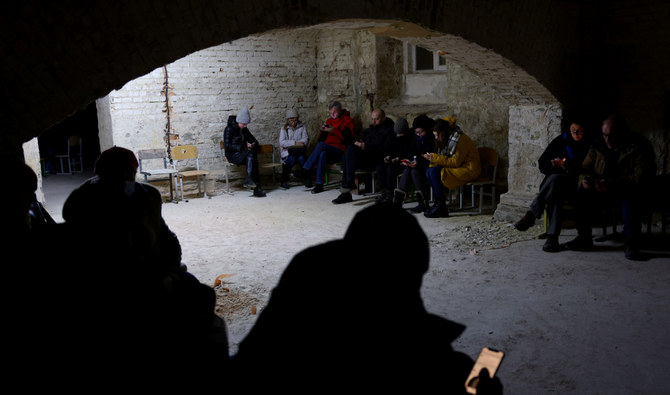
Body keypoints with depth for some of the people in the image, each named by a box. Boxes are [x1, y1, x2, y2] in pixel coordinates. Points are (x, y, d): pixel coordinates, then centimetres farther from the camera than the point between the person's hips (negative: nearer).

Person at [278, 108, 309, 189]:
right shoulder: (284, 128, 7)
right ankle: (284, 181, -19)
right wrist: (295, 143, -17)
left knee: (301, 158, -33)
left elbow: (305, 140, -4)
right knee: (292, 159, -34)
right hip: (288, 153, -1)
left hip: (300, 151, 1)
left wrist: (290, 145, -12)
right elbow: (281, 143, -6)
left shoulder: (302, 127, 8)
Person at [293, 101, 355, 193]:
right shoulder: (329, 121, 22)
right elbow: (321, 139, 20)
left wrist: (334, 131, -15)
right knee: (322, 153, -35)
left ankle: (305, 170, -32)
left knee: (321, 145, -32)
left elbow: (348, 139, -7)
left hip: (340, 151, -4)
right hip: (328, 151, 4)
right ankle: (319, 184, -40)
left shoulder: (348, 121, 8)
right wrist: (322, 131, -1)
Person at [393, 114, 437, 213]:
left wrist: (418, 162, -30)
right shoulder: (415, 138, 8)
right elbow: (411, 152, 8)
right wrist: (407, 160, -13)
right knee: (407, 170, -23)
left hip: (428, 165, -6)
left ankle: (423, 203, -27)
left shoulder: (432, 138, -12)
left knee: (414, 171, -30)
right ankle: (397, 201, -28)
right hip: (417, 164, 6)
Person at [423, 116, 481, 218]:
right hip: (457, 167, 9)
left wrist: (435, 158, -19)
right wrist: (432, 158, -6)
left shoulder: (461, 139, -18)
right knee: (429, 171, -9)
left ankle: (441, 208, -19)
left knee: (435, 172, -25)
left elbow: (455, 162, -22)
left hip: (468, 169, -9)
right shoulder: (447, 139, 10)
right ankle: (437, 202, -8)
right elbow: (446, 158, 14)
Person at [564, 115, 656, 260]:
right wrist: (584, 180, -17)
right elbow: (584, 169, 9)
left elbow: (642, 177, -21)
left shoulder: (639, 147, -10)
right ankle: (584, 238, -15)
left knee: (631, 194, -39)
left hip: (628, 191, -4)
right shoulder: (598, 146, 6)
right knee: (581, 193, -24)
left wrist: (612, 184, -31)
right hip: (602, 192, 4)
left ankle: (631, 243, -36)